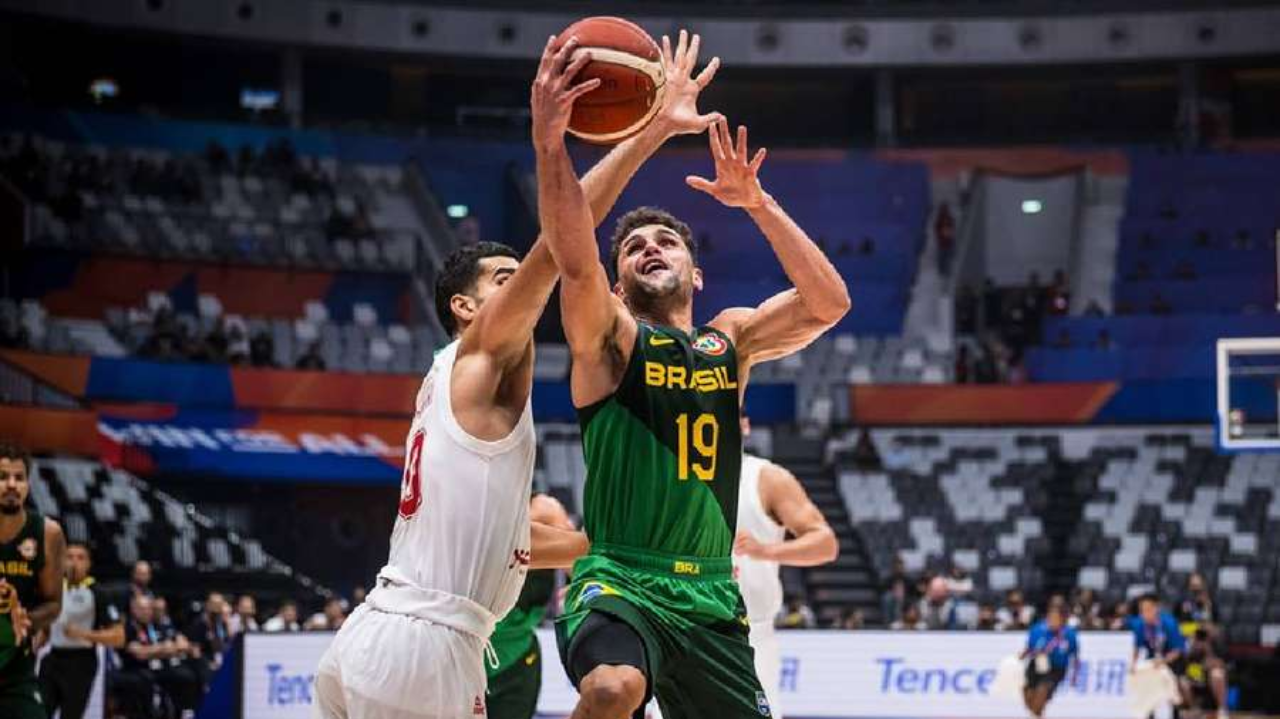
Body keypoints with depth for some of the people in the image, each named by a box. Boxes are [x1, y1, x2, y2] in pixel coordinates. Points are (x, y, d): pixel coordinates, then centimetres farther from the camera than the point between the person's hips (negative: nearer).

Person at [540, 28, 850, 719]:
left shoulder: (732, 339, 14)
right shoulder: (608, 339, 0)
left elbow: (828, 303, -1)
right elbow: (575, 264, -20)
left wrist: (756, 203, -7)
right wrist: (550, 141, -33)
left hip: (710, 595, 5)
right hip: (618, 578, -5)